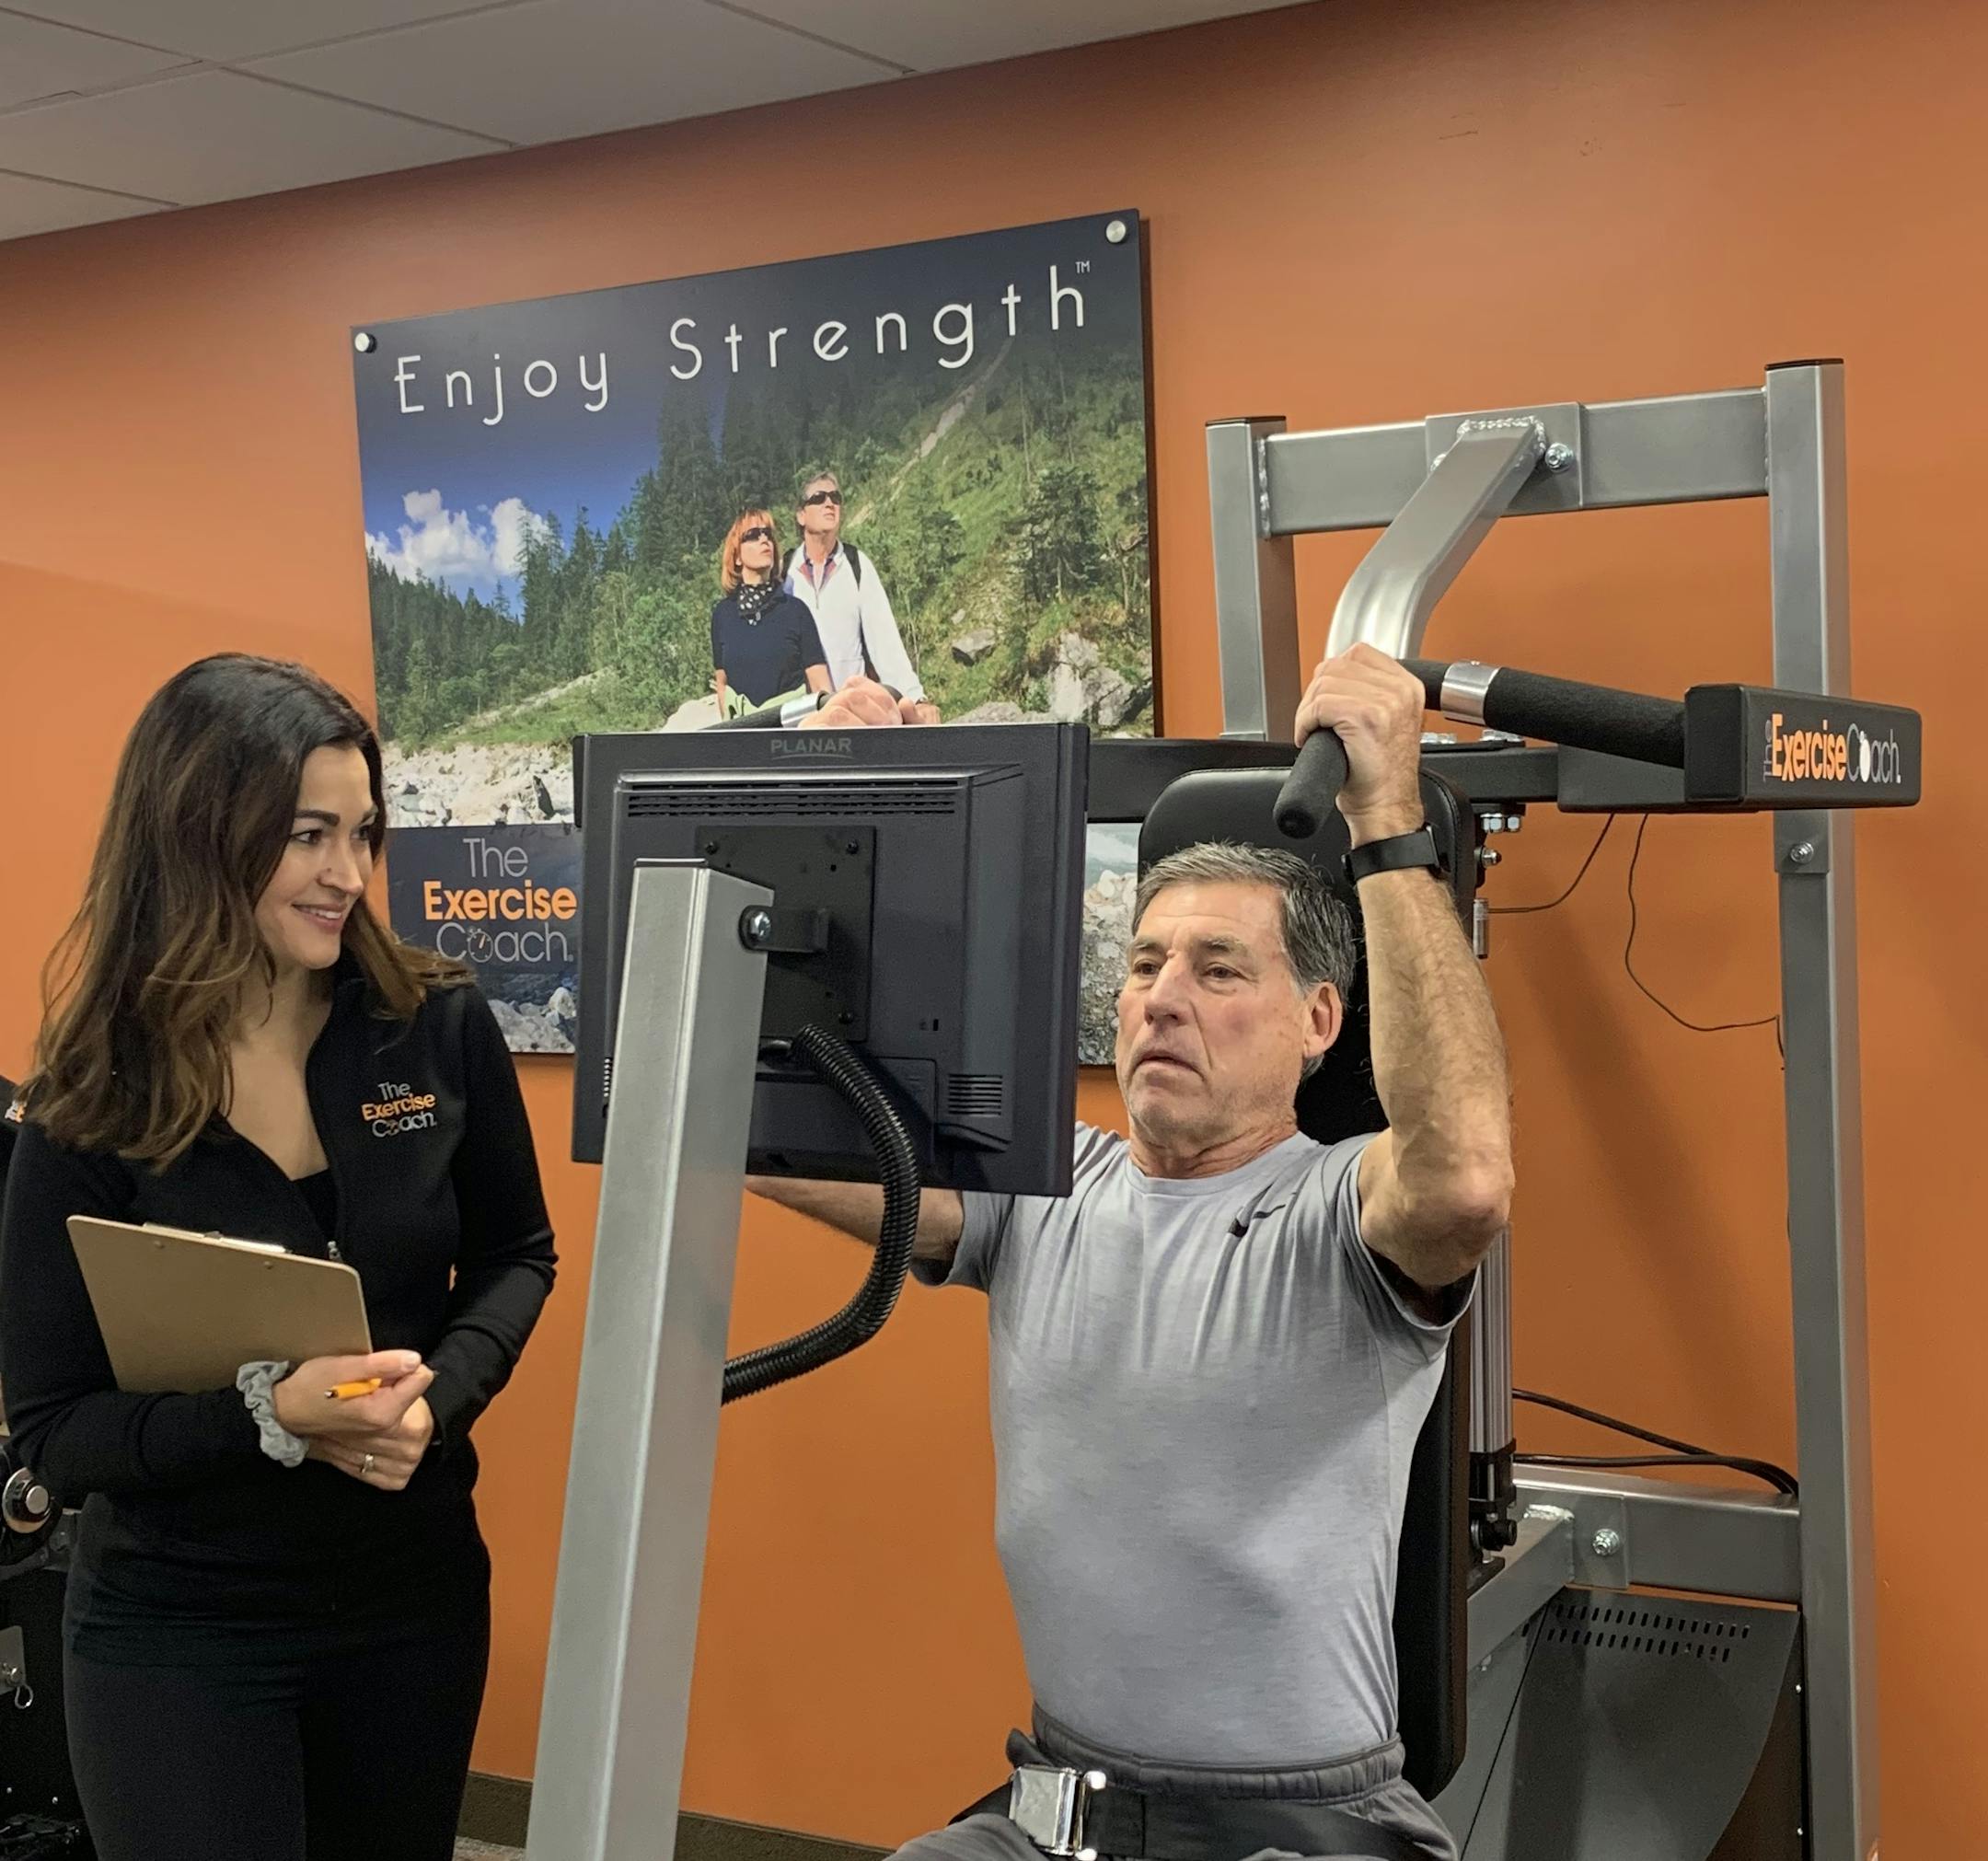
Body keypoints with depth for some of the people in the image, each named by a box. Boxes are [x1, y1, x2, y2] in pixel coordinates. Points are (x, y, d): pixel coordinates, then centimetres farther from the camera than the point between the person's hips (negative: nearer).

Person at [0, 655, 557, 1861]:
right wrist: (268, 1413, -28)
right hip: (179, 1630, -3)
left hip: (419, 1592, 3)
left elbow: (515, 1255, 5)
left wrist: (440, 1394, -15)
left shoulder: (440, 1027, -8)